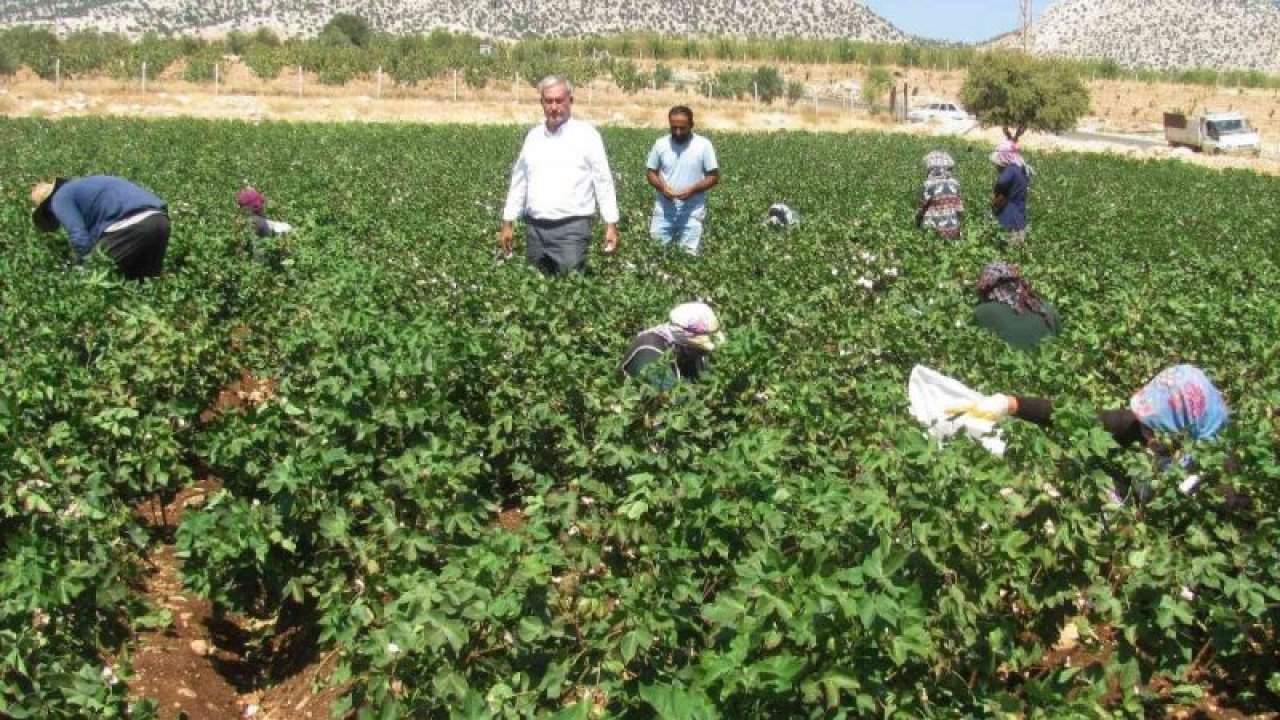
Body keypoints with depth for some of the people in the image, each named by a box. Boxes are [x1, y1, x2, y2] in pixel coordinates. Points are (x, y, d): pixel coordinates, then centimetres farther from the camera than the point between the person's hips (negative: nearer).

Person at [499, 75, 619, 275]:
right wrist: (507, 223, 14)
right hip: (535, 227, 5)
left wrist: (611, 224, -7)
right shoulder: (533, 135, 11)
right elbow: (519, 181, 16)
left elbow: (603, 181, -3)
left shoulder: (587, 134, -2)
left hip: (572, 227, -5)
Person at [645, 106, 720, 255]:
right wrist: (662, 187, -12)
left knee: (689, 255, 0)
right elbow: (650, 172, 9)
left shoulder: (704, 145, -6)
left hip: (692, 211, -2)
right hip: (664, 210, 2)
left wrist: (693, 189, -18)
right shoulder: (660, 144, 0)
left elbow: (714, 177, -3)